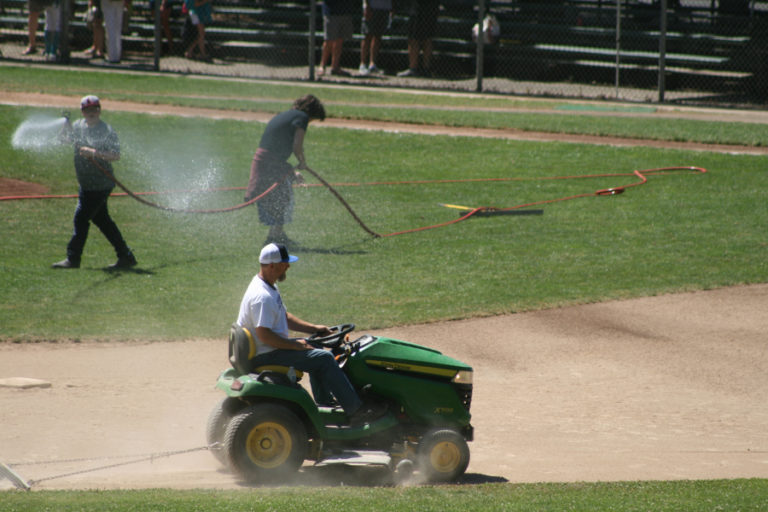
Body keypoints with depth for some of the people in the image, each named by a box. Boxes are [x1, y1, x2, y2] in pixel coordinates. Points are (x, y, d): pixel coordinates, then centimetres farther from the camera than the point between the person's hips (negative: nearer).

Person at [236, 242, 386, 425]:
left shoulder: (269, 288, 11)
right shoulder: (262, 297, -25)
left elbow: (285, 317, 22)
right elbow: (264, 335, -29)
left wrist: (314, 329, 12)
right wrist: (296, 345, -21)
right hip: (265, 356, -11)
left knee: (316, 354, 26)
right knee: (324, 358, -15)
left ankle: (325, 408, 30)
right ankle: (356, 411, -15)